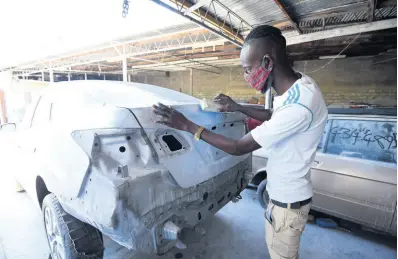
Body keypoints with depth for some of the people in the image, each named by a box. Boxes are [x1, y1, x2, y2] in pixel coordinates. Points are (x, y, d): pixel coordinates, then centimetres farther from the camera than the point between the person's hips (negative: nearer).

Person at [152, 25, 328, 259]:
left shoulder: (299, 103, -35)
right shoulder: (296, 85, -4)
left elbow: (239, 147, -28)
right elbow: (273, 117, 16)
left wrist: (186, 125, -23)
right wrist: (237, 108, 8)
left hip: (289, 200, -8)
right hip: (281, 192, 8)